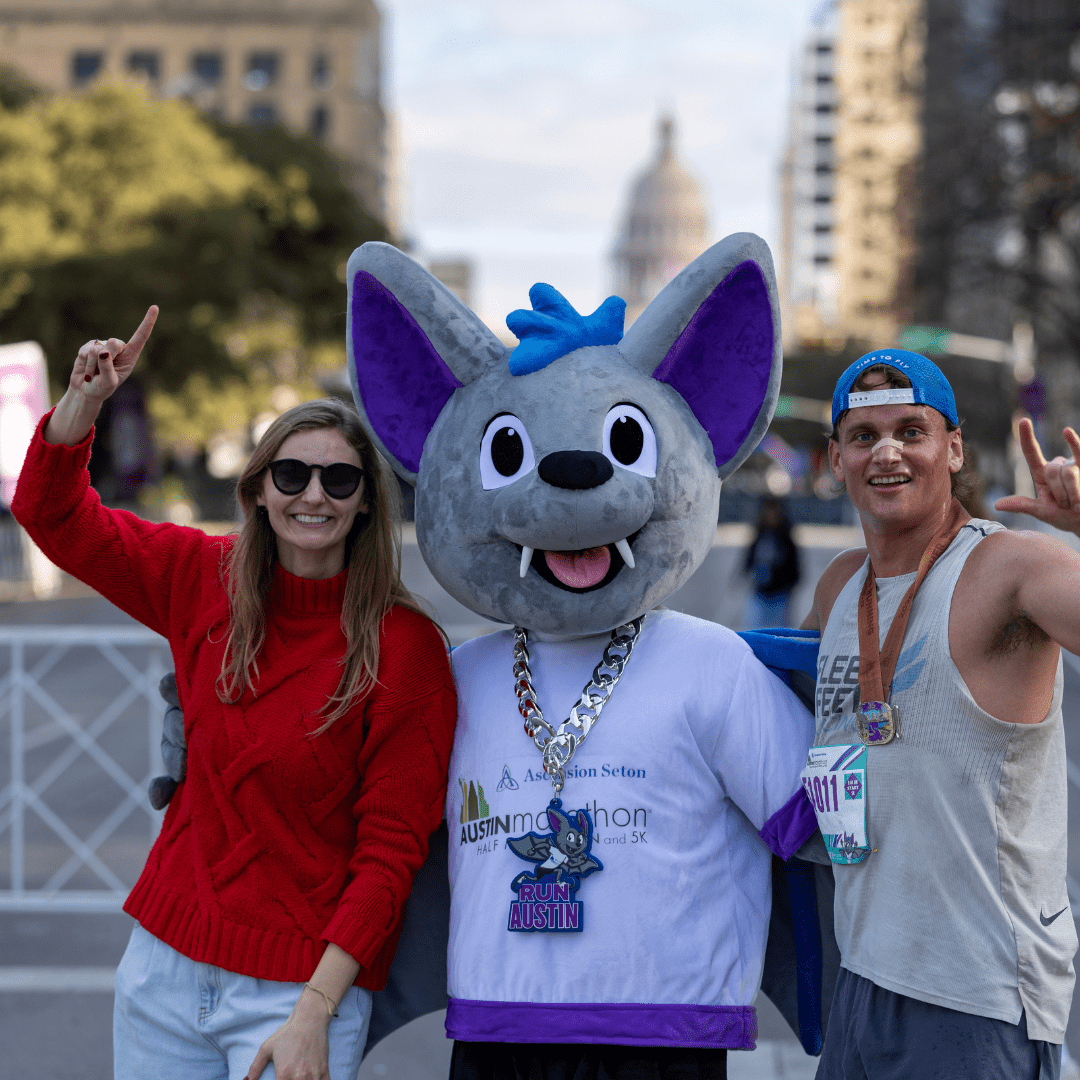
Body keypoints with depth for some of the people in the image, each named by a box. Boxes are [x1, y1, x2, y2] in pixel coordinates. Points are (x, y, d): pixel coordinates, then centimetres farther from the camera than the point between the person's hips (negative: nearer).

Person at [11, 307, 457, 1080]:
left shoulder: (405, 647, -11)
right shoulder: (204, 579, 2)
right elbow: (54, 514, 11)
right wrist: (84, 399, -7)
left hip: (302, 986, -4)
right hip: (165, 960, 4)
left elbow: (392, 848, -11)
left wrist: (315, 1013, -16)